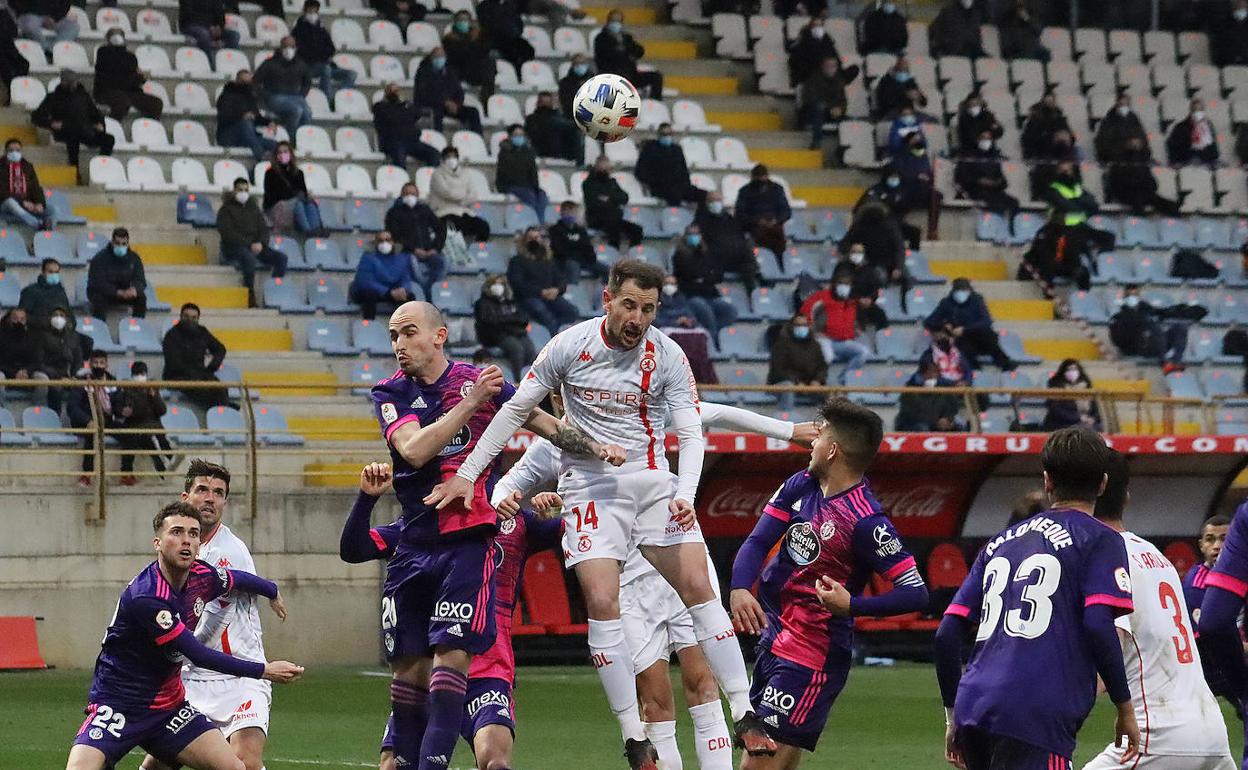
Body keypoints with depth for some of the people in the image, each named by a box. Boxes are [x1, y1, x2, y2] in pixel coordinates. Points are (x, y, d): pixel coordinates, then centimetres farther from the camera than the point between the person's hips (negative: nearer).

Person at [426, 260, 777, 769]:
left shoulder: (667, 356, -4)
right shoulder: (570, 347, -6)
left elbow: (690, 433, -5)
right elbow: (515, 410, 2)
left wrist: (685, 495, -23)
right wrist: (466, 475, 1)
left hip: (653, 483, 1)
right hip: (590, 489, -1)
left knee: (699, 589, -10)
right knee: (602, 603, -15)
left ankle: (746, 718, -5)